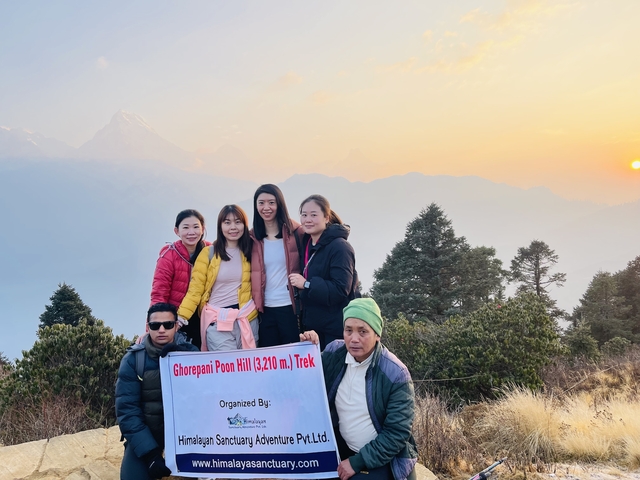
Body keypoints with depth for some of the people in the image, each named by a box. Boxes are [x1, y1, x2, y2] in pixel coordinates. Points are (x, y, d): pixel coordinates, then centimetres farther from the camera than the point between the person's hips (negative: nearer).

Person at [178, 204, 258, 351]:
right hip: (217, 321, -2)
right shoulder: (209, 253, -1)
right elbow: (196, 287, -6)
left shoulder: (250, 252, 6)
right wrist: (182, 315, -17)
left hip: (247, 319, 3)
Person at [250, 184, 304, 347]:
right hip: (265, 309, 3)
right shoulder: (253, 238, 6)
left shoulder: (296, 232, -3)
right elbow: (252, 275, 12)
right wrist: (254, 306, 4)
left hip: (291, 307, -3)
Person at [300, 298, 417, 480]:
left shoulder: (395, 374, -21)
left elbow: (397, 434, -18)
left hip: (382, 456, -4)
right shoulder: (333, 352, -7)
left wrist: (357, 462, -19)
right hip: (340, 446, 5)